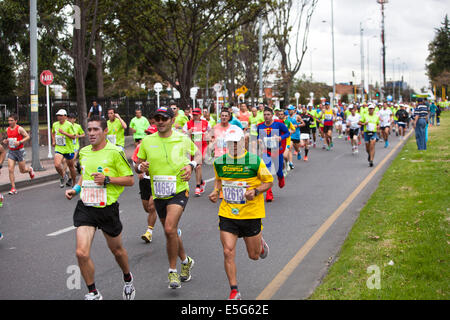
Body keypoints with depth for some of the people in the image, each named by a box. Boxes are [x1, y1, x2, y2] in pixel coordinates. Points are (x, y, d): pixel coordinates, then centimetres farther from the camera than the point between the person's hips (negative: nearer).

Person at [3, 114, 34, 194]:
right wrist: (6, 141, 1)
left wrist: (19, 142, -21)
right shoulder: (7, 129, 7)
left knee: (22, 170, 5)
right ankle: (13, 188, -4)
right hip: (11, 151, 5)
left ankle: (30, 170, 42)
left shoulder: (19, 129, -11)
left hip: (19, 151, -5)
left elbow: (27, 137, -9)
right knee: (10, 170, -8)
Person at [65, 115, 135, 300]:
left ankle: (128, 280, 45)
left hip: (107, 208, -3)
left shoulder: (115, 152, -10)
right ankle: (93, 293, 8)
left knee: (116, 250, 15)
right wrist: (76, 189, 8)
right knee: (81, 253, -11)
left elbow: (130, 180, -7)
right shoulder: (83, 152, 8)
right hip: (85, 207, 4)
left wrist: (107, 179, -20)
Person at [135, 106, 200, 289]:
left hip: (179, 190, -4)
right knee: (170, 232, 14)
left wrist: (191, 165, -6)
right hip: (158, 194, 4)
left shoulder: (183, 140, -2)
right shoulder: (147, 142, 2)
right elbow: (137, 166, 9)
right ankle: (186, 261, 39)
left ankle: (173, 271, -7)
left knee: (170, 229, -21)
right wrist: (141, 167, -15)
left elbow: (197, 154, 14)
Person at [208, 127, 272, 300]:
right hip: (227, 214, 2)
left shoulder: (255, 161, -9)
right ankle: (234, 291, 5)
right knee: (228, 252, -9)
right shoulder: (219, 162, 1)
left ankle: (260, 242, 48)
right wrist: (215, 191, 1)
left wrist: (255, 191, -18)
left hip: (251, 214, -2)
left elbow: (269, 181, 0)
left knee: (254, 255, 11)